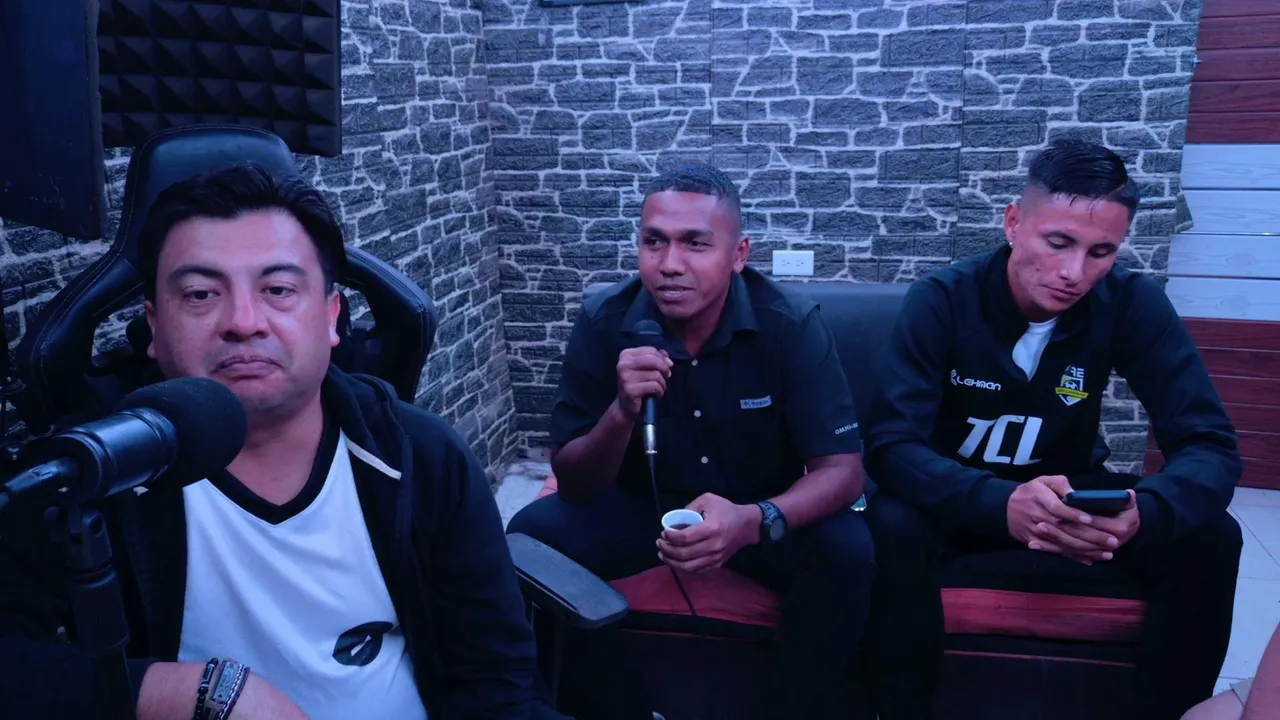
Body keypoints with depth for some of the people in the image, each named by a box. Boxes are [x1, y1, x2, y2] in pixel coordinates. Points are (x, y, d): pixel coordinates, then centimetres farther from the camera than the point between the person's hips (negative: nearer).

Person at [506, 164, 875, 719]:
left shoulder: (791, 326, -20)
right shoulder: (604, 324, -16)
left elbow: (842, 469, -21)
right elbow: (573, 485, -15)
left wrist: (755, 521, -42)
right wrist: (621, 413, -37)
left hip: (761, 514, -1)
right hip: (640, 506, 1)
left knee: (845, 549, -29)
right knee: (531, 535, -23)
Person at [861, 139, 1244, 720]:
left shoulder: (1134, 305, -15)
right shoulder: (941, 300, -21)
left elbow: (1209, 444, -18)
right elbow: (891, 445, -28)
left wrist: (1142, 513, -42)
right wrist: (1003, 505, -48)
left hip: (1070, 492, 3)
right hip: (960, 499, -2)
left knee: (1209, 536, -21)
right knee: (894, 526, -34)